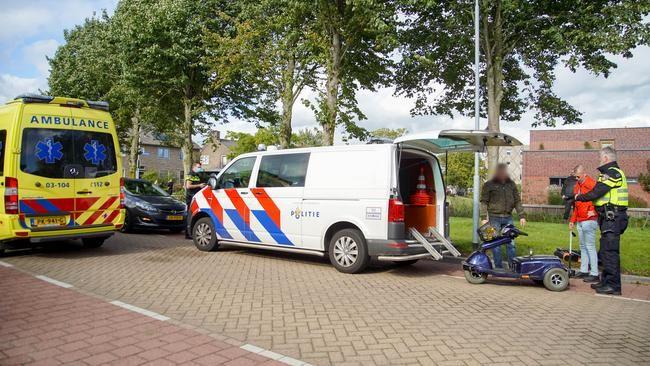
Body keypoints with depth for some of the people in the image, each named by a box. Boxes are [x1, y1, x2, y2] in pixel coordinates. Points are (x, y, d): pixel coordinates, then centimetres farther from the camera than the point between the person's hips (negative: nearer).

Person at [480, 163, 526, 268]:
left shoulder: (511, 184, 12)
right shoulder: (489, 185, 1)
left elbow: (517, 201, 15)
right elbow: (484, 202, -2)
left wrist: (522, 216, 7)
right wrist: (484, 217, -10)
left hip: (508, 218, 3)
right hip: (494, 218, -3)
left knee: (511, 243, 4)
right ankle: (498, 267, 8)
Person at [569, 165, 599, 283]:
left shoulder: (591, 184, -11)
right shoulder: (577, 185, 16)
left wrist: (594, 211, -19)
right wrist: (572, 220, 21)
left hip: (589, 221, -9)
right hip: (580, 222, 9)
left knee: (590, 247, -7)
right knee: (583, 247, 13)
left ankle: (594, 274, -3)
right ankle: (584, 270, 20)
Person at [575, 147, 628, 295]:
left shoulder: (612, 173, -14)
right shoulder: (615, 172, 20)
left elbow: (596, 193, -18)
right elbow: (600, 191, 18)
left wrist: (579, 197, -3)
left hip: (612, 218, -11)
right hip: (611, 217, 11)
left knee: (610, 251, -8)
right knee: (606, 251, 16)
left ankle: (613, 286, -5)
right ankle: (606, 281, 24)